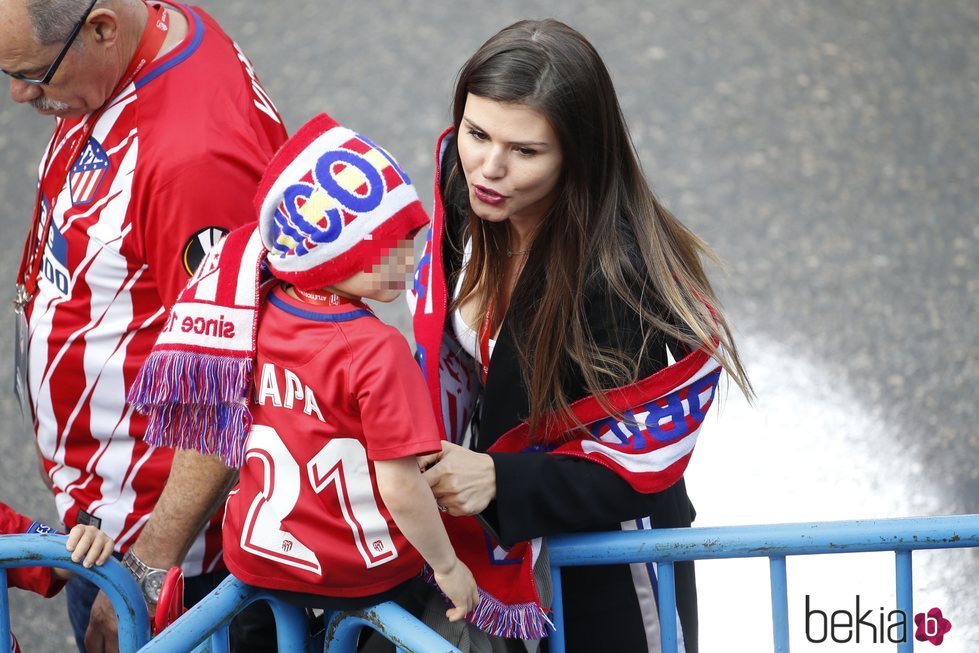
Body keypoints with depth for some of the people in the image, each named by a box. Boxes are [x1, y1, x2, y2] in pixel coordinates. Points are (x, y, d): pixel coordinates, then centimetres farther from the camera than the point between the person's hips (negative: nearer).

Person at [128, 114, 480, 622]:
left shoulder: (255, 311, -6)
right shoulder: (378, 351, -26)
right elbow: (401, 488, -25)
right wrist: (448, 568, -12)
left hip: (257, 560, 7)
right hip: (362, 577, -6)